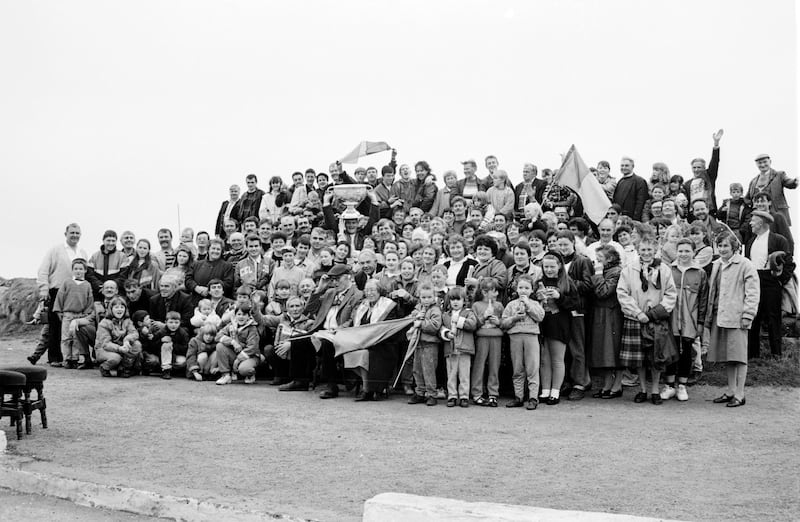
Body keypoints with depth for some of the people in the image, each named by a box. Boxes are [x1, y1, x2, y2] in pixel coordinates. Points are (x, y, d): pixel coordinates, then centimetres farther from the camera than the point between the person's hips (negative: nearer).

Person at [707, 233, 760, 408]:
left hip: (736, 317, -7)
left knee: (738, 356, -5)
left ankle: (739, 395, 0)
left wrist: (748, 315, -14)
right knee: (727, 356, 11)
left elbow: (753, 292, -8)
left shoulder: (745, 265, -5)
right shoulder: (717, 265, 16)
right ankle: (731, 391, 20)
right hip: (719, 316, 7)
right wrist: (709, 316, 15)